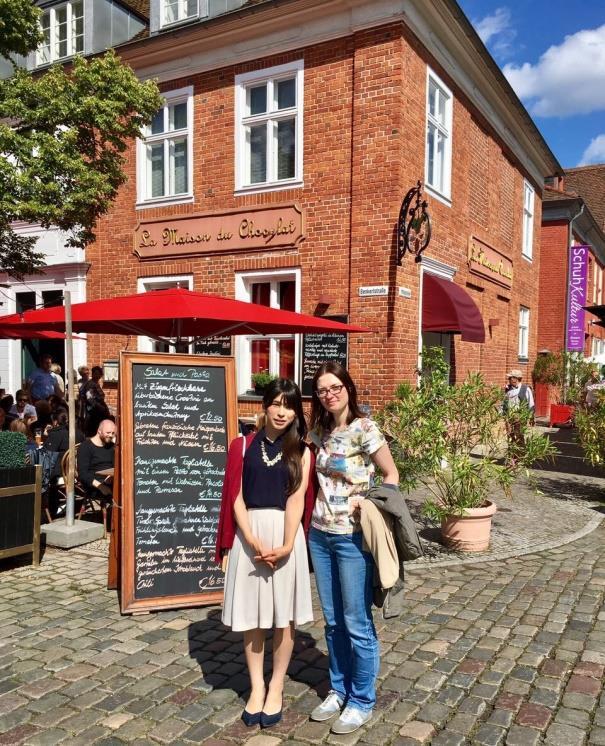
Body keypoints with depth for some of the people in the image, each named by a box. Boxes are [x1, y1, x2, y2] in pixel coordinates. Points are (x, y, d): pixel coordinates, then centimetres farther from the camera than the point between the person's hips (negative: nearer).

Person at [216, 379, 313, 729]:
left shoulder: (301, 451, 2)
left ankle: (276, 687, 26)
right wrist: (253, 541, -14)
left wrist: (286, 545, -17)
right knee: (251, 615, 9)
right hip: (250, 534, 1)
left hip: (286, 534, 0)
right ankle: (256, 686, 27)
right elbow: (237, 498, -3)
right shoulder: (244, 445, 2)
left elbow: (297, 499, -6)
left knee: (284, 616, 8)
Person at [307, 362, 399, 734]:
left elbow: (391, 475, -6)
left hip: (353, 537, -6)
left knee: (357, 623, 6)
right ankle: (339, 690, 33)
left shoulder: (365, 429, -13)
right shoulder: (320, 430, 5)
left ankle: (362, 701, 22)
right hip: (320, 534, 6)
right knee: (333, 621, 16)